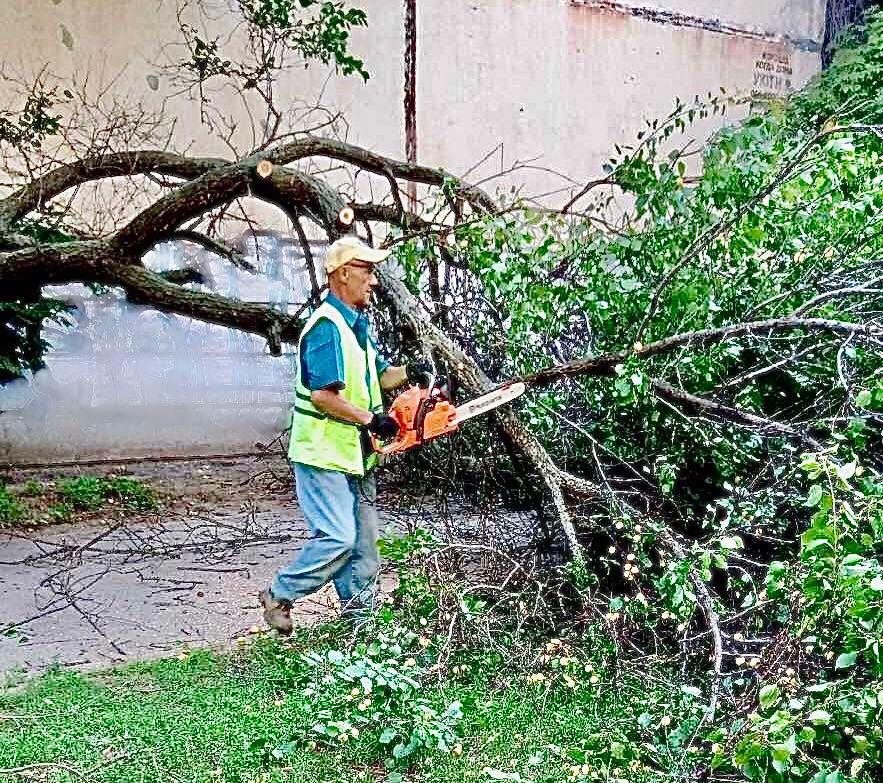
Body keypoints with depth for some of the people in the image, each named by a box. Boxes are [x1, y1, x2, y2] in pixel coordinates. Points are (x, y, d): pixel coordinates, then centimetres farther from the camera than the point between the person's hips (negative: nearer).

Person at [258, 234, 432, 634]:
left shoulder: (356, 324, 13)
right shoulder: (326, 326, -19)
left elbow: (376, 377, 21)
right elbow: (323, 395, -26)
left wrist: (408, 372, 2)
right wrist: (370, 419, -20)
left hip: (355, 455, 10)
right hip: (323, 455, -10)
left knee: (363, 541, 13)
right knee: (337, 537, -11)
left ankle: (360, 612, 23)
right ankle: (278, 596, 7)